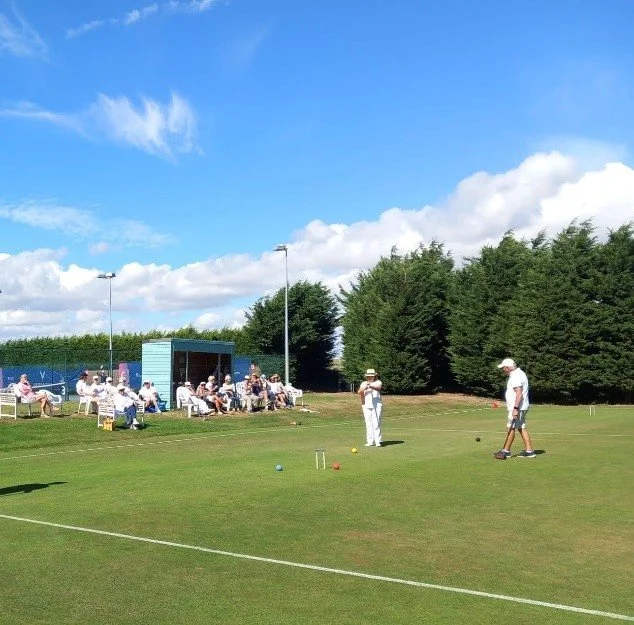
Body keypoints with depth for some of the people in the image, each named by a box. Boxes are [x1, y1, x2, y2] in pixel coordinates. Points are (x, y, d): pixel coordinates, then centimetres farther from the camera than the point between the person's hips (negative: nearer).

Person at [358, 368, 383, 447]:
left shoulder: (378, 382, 6)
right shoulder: (363, 383, 11)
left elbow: (378, 388, -17)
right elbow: (359, 393, -3)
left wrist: (371, 386, -37)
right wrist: (364, 388, -25)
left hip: (377, 405, -2)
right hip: (366, 405, 2)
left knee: (376, 423, -7)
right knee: (368, 423, 1)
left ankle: (377, 441, -5)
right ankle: (370, 441, 5)